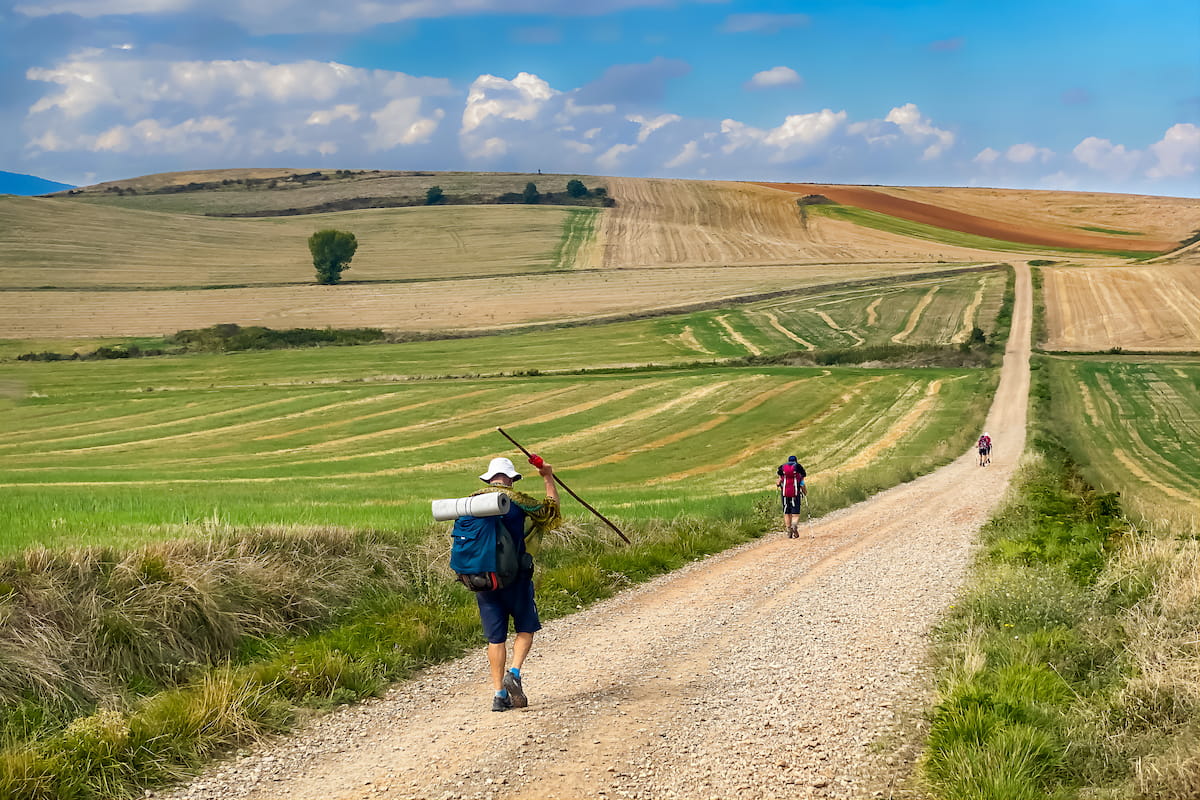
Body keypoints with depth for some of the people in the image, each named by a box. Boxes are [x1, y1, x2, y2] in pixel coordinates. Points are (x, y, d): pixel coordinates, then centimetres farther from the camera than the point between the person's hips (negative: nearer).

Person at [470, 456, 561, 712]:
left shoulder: (472, 502, 6)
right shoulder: (518, 501, -5)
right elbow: (552, 509, 11)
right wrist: (549, 478, 22)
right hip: (514, 577, -4)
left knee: (495, 637, 8)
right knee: (526, 628, 12)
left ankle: (499, 693, 5)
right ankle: (514, 673, -10)